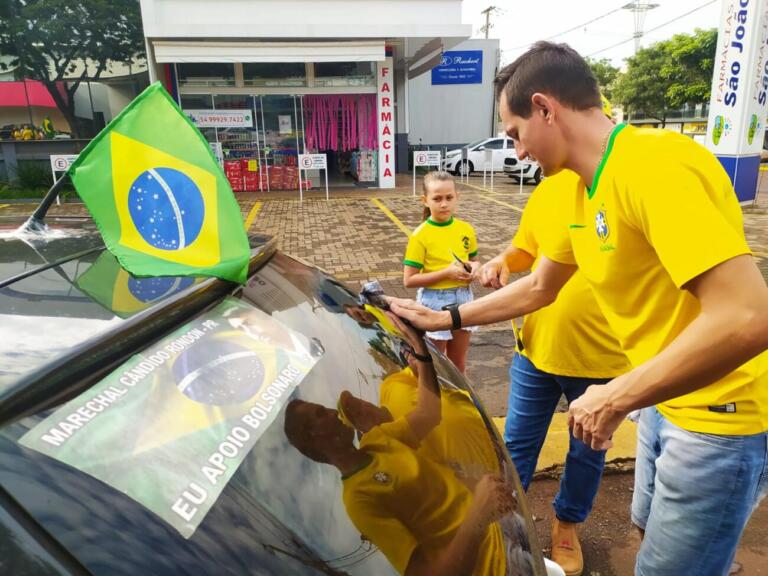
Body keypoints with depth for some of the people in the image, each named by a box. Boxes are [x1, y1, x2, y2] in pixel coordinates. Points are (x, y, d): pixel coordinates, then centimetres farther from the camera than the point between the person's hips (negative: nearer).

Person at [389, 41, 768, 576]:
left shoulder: (656, 165, -26)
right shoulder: (585, 189, 4)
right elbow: (538, 288, 14)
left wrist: (615, 398, -23)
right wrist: (444, 319, 13)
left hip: (720, 418, -8)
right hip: (667, 399, 8)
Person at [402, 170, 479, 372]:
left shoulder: (466, 229, -1)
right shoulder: (420, 236, -14)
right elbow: (409, 280, -15)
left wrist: (473, 268, -9)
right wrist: (445, 273, -23)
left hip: (463, 298, 5)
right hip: (435, 302, -4)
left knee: (458, 363, 18)